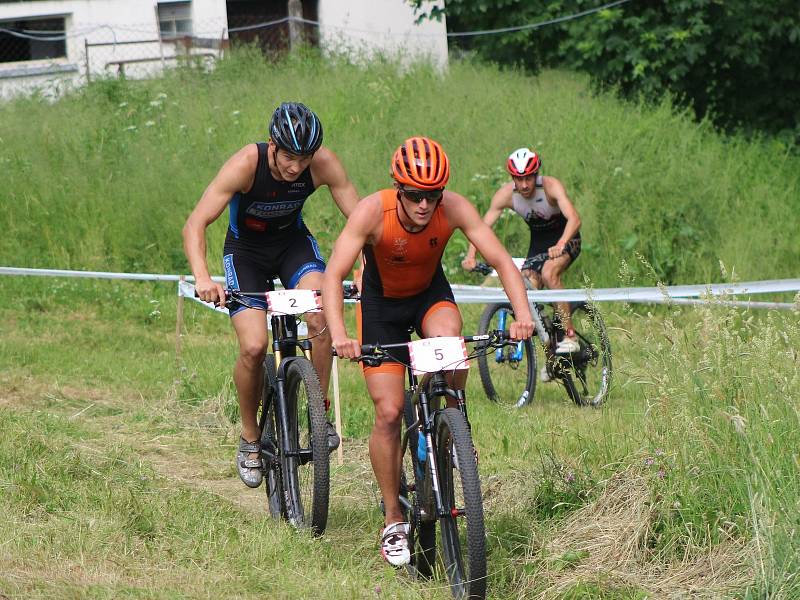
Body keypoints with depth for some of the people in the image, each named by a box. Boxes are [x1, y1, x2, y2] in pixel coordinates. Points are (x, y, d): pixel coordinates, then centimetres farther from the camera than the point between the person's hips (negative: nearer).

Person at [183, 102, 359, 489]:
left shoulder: (323, 164, -24)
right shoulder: (246, 164, -31)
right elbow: (195, 224, -34)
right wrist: (202, 278, -49)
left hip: (293, 242, 2)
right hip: (245, 250, -2)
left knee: (321, 312, -28)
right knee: (254, 346, -18)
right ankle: (250, 439, 6)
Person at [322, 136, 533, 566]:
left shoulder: (454, 209, -27)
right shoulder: (373, 212, -32)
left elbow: (502, 261, -28)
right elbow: (333, 275, -37)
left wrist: (523, 314, -44)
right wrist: (338, 333, -53)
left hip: (430, 293, 1)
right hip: (382, 302, -1)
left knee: (448, 335, -35)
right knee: (389, 412, -8)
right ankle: (393, 522, 7)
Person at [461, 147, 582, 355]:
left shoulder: (551, 186, -29)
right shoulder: (506, 194, -20)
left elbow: (574, 219, -42)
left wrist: (560, 245, -60)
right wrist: (470, 256, -41)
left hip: (565, 238, -5)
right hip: (538, 242, 5)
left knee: (549, 273, -31)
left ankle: (570, 335, -25)